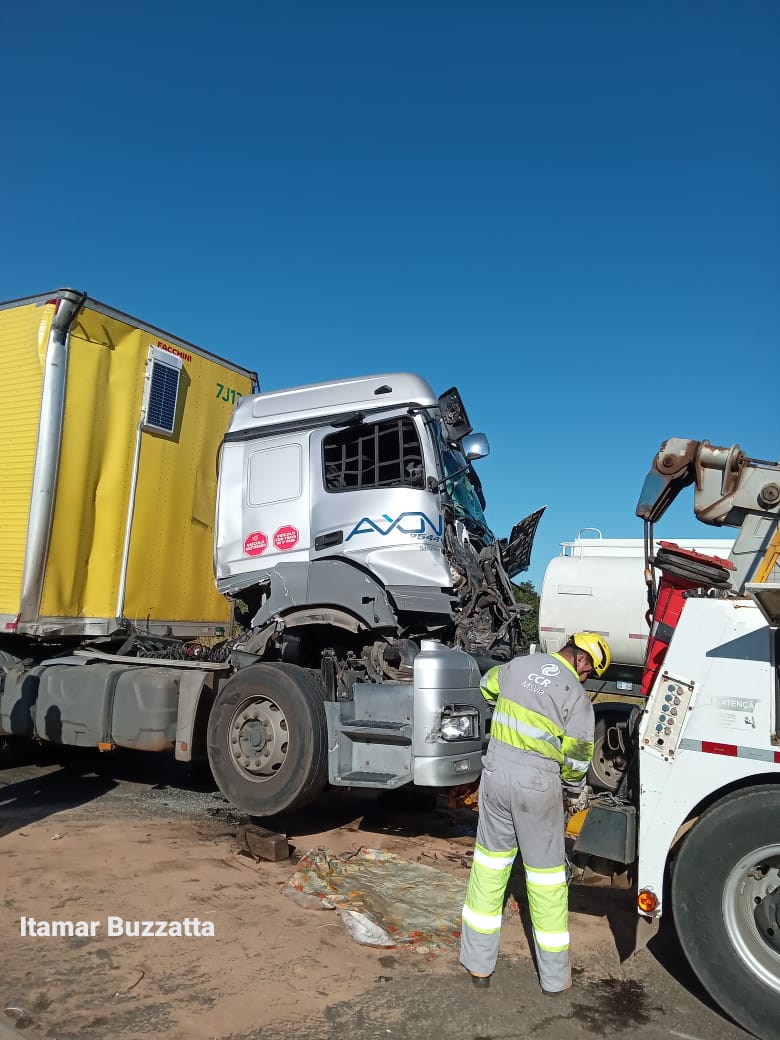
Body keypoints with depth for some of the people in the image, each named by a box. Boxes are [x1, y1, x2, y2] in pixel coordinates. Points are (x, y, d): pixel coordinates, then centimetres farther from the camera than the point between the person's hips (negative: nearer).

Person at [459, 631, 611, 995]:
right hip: (538, 786, -3)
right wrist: (574, 790, 14)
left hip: (497, 773, 4)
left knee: (489, 863, 15)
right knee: (546, 874, 11)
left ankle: (478, 964, 25)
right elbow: (577, 759, -6)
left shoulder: (517, 665, 4)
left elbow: (486, 686, 24)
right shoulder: (576, 695, -9)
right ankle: (554, 977, 25)